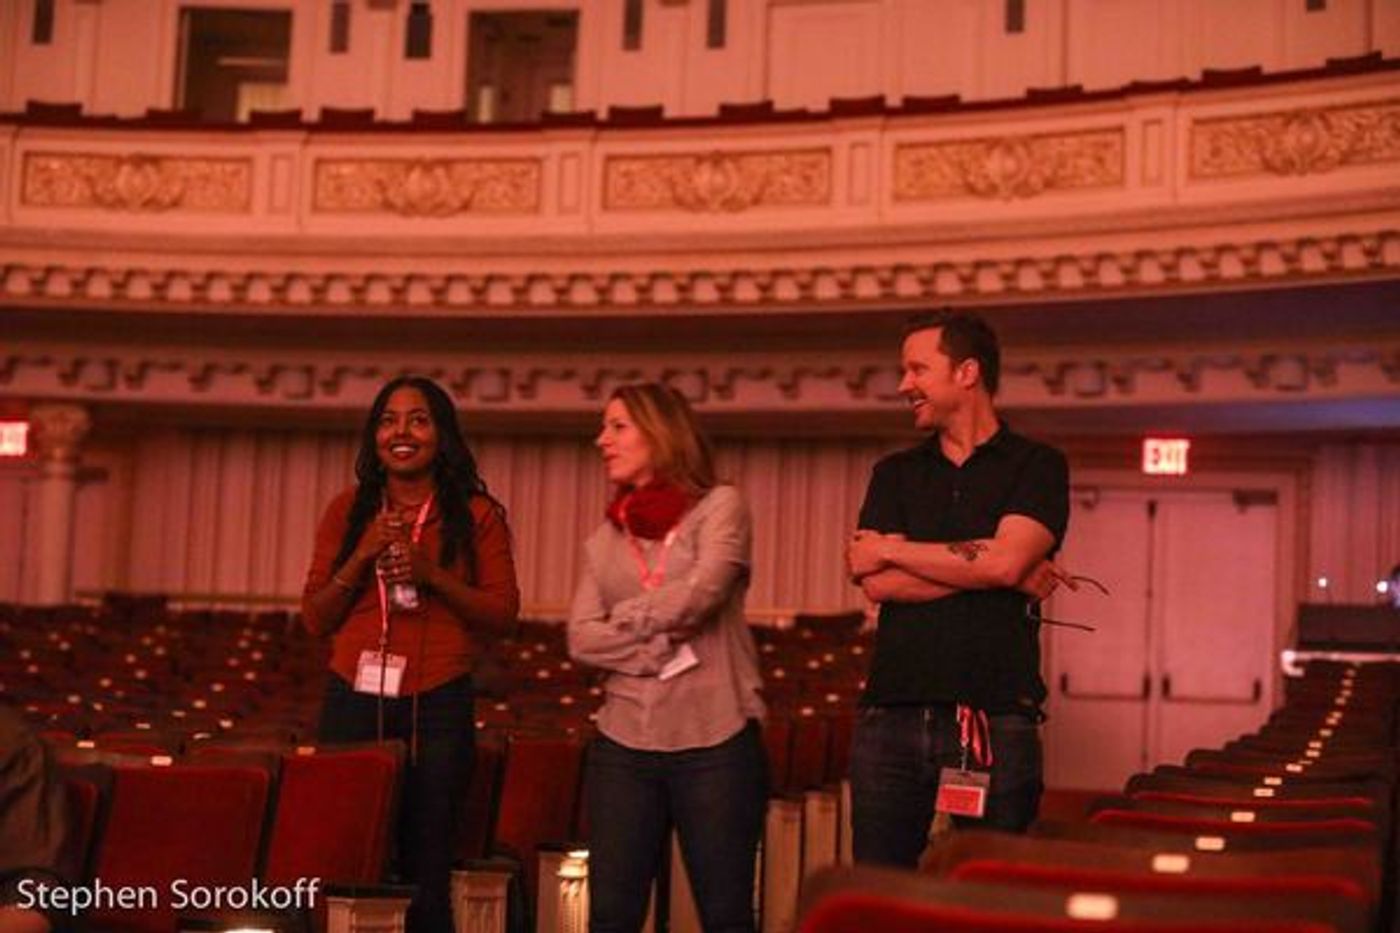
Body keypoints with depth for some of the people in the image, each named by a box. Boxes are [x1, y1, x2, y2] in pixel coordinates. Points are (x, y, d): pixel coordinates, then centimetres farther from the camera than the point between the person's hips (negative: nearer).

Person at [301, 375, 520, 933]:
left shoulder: (477, 514, 4)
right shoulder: (347, 510, 10)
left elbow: (503, 612, 0)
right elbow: (315, 618, 8)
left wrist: (430, 574, -13)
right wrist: (363, 557, -8)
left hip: (439, 705, -2)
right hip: (354, 699, 2)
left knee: (425, 867, -3)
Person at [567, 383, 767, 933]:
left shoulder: (719, 507, 2)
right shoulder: (604, 541, 14)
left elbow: (697, 596, -13)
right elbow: (582, 638, 3)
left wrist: (624, 619, 0)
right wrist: (657, 651, -10)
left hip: (716, 741, -4)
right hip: (623, 743, 4)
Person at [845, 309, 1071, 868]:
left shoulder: (1036, 466, 4)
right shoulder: (894, 474, 15)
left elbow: (1004, 562, -13)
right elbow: (877, 585, 0)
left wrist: (890, 551, -3)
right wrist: (979, 567, -8)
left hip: (996, 721, -3)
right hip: (892, 715, 3)